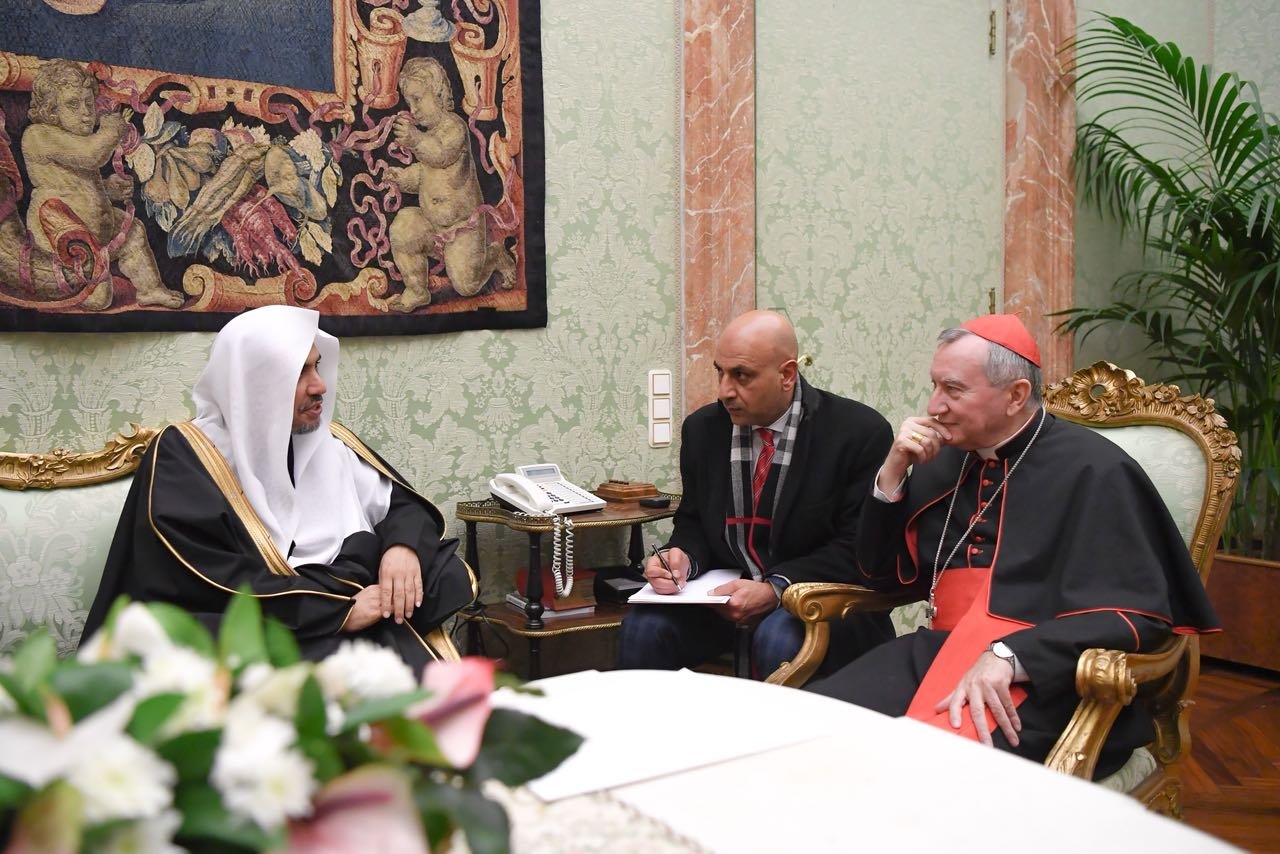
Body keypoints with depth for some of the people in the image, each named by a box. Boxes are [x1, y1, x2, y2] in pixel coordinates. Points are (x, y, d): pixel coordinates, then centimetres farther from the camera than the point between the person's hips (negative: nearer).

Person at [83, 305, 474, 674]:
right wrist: (337, 610, -18)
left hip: (364, 633, 5)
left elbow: (403, 502, 17)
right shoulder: (183, 457, -5)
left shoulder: (328, 441, 11)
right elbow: (209, 584, -15)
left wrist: (403, 547, -8)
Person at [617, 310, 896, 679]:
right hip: (727, 592, 4)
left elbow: (857, 548, -12)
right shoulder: (702, 429, 5)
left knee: (780, 638, -35)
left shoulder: (861, 433, -11)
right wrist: (682, 557, -11)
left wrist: (775, 590, -23)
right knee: (644, 625, -22)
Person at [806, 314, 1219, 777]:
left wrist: (1009, 657, -26)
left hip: (1043, 674, -5)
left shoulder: (1093, 470, -4)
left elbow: (1131, 612, -13)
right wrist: (893, 472, 1)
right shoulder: (943, 461, 13)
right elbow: (879, 574, 16)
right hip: (937, 651, 6)